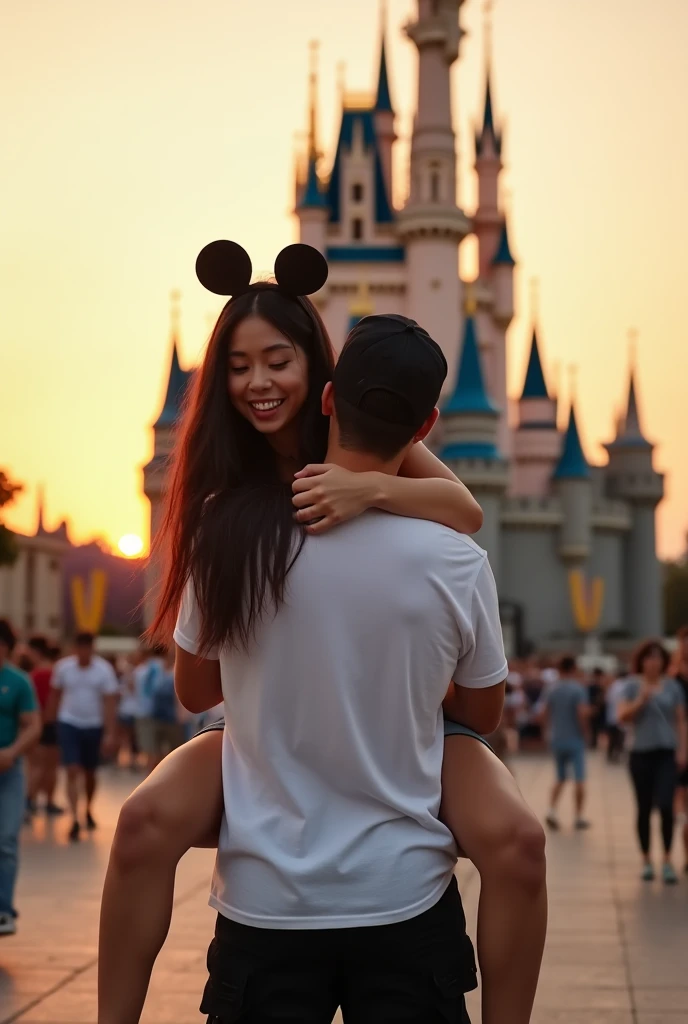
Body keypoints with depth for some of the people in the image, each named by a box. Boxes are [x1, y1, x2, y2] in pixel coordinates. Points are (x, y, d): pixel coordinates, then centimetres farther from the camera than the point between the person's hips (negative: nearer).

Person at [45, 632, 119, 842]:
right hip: (69, 724, 0)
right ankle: (75, 819, -13)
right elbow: (55, 695, 5)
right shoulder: (63, 667, -6)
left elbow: (110, 703, -11)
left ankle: (89, 811, 37)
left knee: (90, 772, 15)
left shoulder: (104, 670, -10)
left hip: (94, 726, 0)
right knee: (73, 772, -11)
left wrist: (110, 734, -16)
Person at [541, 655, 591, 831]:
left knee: (560, 778, 15)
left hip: (556, 739, 4)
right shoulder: (578, 689, -11)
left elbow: (543, 714, -2)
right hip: (575, 739, -4)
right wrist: (583, 729, -3)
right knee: (579, 779, 5)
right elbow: (583, 713, -20)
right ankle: (579, 816, 7)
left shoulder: (551, 689, 2)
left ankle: (552, 810, -2)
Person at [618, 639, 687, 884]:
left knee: (665, 806, -13)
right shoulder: (633, 685, 2)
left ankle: (667, 860, -4)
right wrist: (640, 700, -17)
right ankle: (646, 860, 17)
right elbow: (623, 716, -5)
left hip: (667, 753, 0)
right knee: (644, 809, 6)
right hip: (641, 753, 0)